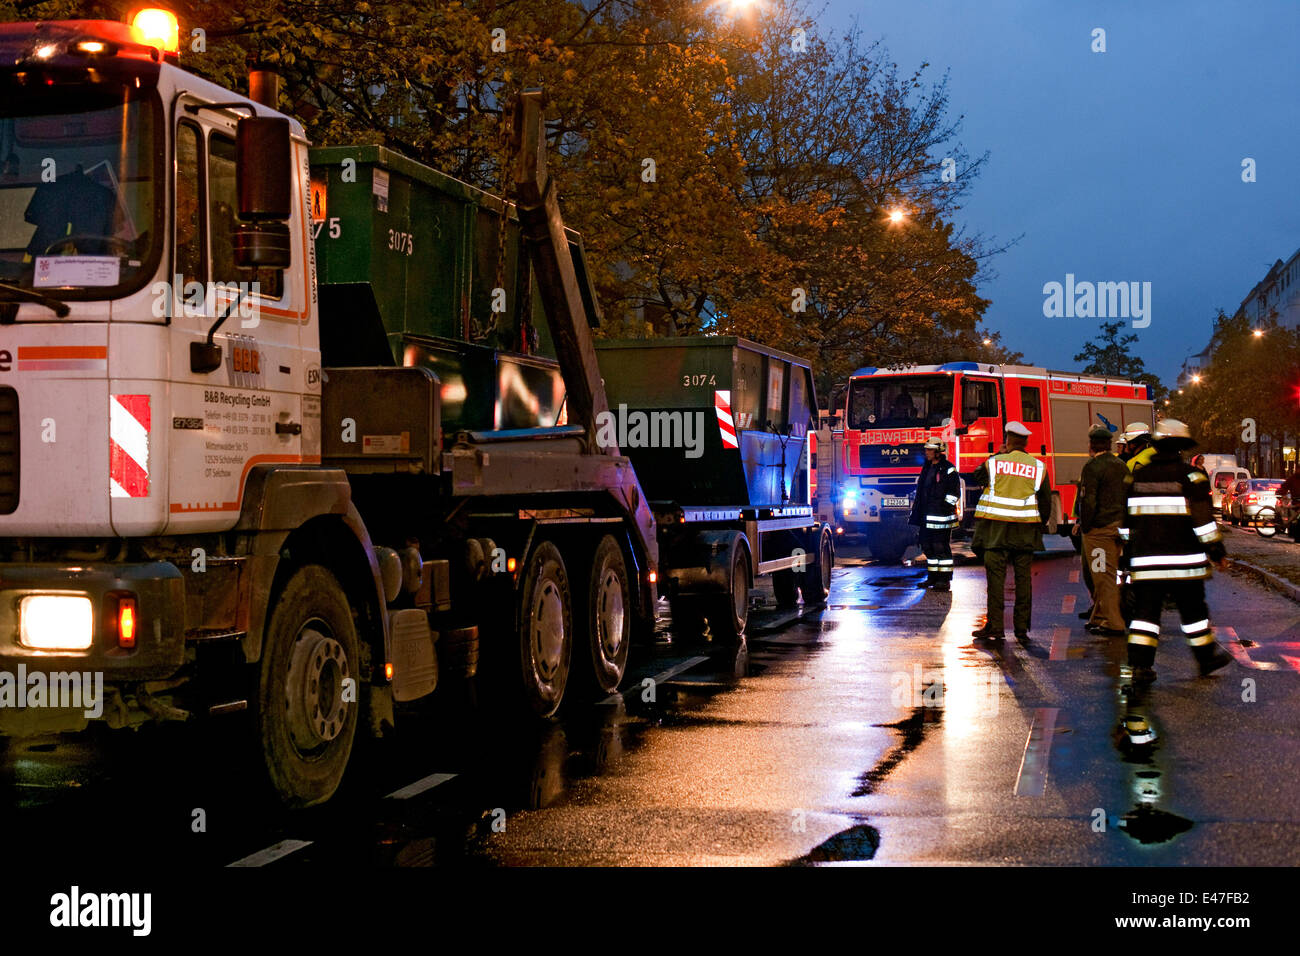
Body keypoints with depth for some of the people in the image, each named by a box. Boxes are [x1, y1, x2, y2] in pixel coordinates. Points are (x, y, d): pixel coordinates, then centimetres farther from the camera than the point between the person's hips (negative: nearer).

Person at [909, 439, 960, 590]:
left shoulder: (948, 470, -8)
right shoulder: (927, 468, 17)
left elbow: (954, 491, -10)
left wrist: (946, 506, -16)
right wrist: (917, 512, 21)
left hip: (941, 515, -8)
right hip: (927, 516, 8)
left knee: (941, 547, -7)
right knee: (928, 546, 11)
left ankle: (945, 579, -4)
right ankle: (933, 576, 19)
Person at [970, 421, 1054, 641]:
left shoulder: (994, 463, -2)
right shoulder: (1038, 467, 5)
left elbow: (978, 475, 19)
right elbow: (1046, 501, 9)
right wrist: (1040, 523, 19)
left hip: (996, 528, -2)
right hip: (1025, 530, 2)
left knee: (995, 576, -1)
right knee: (1023, 577, 6)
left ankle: (995, 627, -4)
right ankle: (1022, 628, 7)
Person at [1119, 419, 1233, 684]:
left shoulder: (1137, 477, 7)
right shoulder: (1190, 477, -6)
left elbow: (1126, 523, 13)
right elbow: (1203, 520, -9)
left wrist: (1127, 554, 22)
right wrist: (1217, 551, -1)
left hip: (1145, 560, 3)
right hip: (1182, 560, -3)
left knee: (1145, 612, 4)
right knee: (1193, 610, 10)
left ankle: (1140, 664, -4)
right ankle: (1207, 657, 23)